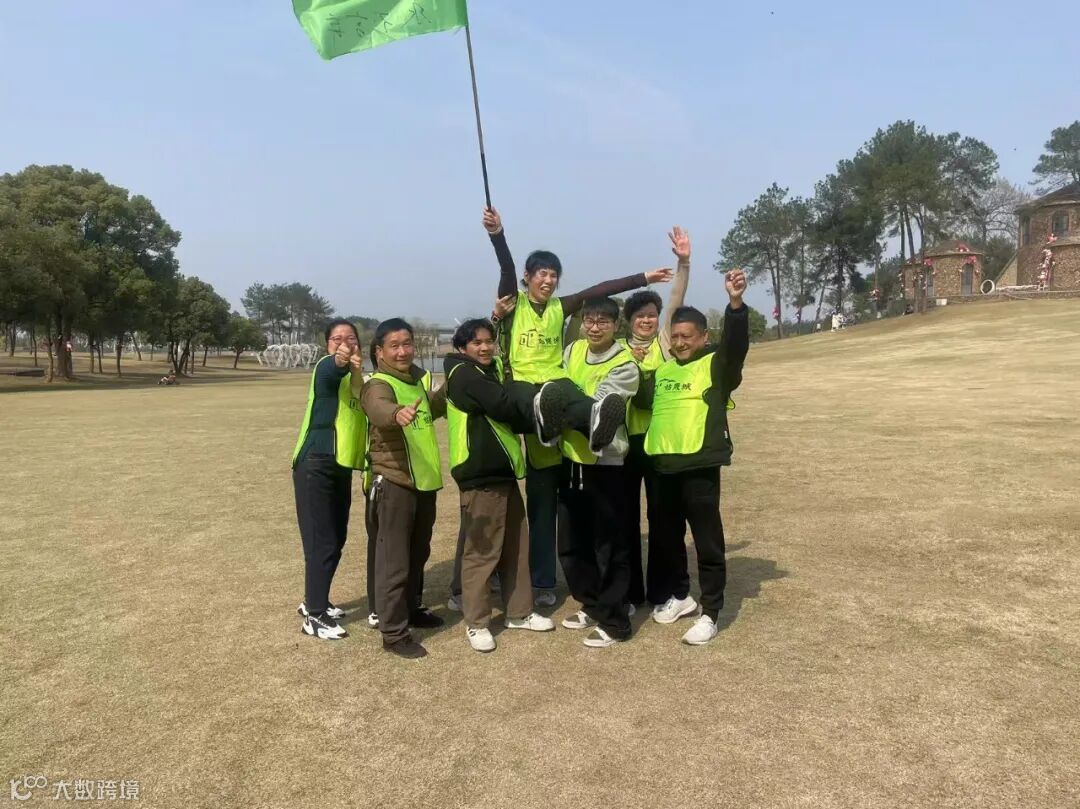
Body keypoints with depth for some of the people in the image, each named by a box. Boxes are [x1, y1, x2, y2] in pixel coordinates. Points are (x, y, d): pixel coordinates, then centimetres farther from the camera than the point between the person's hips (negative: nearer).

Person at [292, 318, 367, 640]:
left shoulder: (356, 377, 16)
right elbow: (331, 369, -37)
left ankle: (315, 602, 31)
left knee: (336, 540, 15)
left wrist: (357, 371, -16)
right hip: (316, 465, -8)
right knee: (321, 541, -7)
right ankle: (314, 616, 3)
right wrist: (339, 361, -58)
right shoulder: (325, 368, -11)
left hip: (341, 467, 8)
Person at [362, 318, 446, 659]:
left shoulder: (416, 379, 12)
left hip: (424, 481, 8)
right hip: (393, 483, -8)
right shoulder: (378, 385, -14)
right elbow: (380, 409, -38)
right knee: (394, 560, -4)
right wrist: (398, 413, -60)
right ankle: (393, 632, 6)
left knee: (418, 554, 21)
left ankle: (412, 608, 39)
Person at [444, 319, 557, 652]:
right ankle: (476, 623, 10)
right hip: (480, 476, -9)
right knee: (482, 551, -2)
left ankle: (519, 612, 26)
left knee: (516, 546, 14)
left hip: (504, 471, 9)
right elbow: (505, 409, -21)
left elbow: (505, 415, 12)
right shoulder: (463, 375, -11)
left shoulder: (490, 371, 19)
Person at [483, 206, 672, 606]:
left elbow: (601, 290, 7)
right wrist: (497, 234, -27)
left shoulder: (560, 308, 12)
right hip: (520, 386, 1)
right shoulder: (513, 302, 5)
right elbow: (506, 267, -12)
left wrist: (644, 278, 5)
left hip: (553, 387, -1)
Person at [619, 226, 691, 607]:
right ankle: (630, 591, 21)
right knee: (627, 515, 8)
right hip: (625, 438, 1)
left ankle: (661, 591, 18)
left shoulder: (664, 341, 4)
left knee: (660, 513, 6)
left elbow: (676, 303, -10)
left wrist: (683, 262, -22)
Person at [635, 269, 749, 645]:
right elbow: (642, 399, 13)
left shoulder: (716, 365, -2)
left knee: (707, 540, 2)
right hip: (664, 464, 6)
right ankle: (679, 595, 36)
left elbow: (736, 343, -20)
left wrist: (735, 303, -35)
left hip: (700, 465, -6)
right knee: (666, 536, 18)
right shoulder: (662, 369, 15)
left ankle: (710, 613, 13)